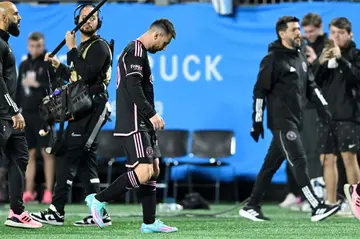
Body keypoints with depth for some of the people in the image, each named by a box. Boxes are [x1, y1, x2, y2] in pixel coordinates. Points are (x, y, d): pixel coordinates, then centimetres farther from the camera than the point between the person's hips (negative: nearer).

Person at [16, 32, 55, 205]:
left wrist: (37, 84, -18)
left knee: (46, 152, -4)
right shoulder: (24, 65, 14)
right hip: (26, 114, 5)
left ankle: (48, 192, -3)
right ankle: (29, 192, 9)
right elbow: (19, 90, 16)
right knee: (29, 154, 6)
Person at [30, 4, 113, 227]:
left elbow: (86, 74, -22)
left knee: (67, 157, -12)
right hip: (83, 110, 10)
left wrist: (72, 49, -16)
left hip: (92, 109, -10)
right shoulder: (84, 47, 21)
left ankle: (56, 212, -13)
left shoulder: (99, 46, -8)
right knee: (85, 161, 8)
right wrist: (58, 65, 19)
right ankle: (100, 214, 9)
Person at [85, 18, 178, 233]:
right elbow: (133, 88, -22)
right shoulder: (136, 52, -12)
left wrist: (150, 117, 20)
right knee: (143, 173, -16)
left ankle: (149, 222, 12)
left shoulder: (139, 52, 20)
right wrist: (152, 114, -23)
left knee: (154, 170, 10)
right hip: (133, 125, -11)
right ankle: (98, 200, -5)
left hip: (142, 124, 11)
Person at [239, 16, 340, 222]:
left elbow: (310, 85, 22)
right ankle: (317, 208, -19)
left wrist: (322, 106, 8)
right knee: (299, 162, -14)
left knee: (271, 165, 11)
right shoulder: (273, 59, -9)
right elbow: (260, 91, -9)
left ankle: (251, 207, 18)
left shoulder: (300, 56, 15)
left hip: (295, 121, 8)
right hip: (281, 122, -8)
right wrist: (257, 122, -11)